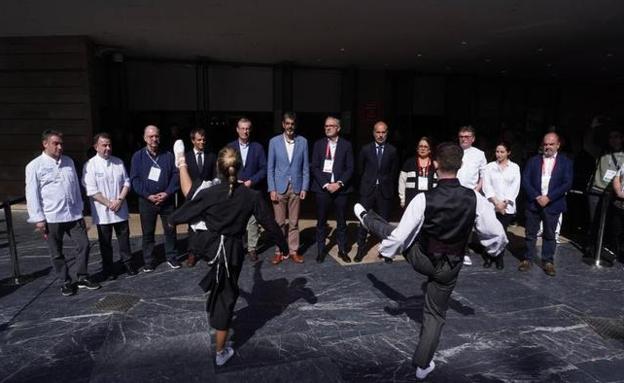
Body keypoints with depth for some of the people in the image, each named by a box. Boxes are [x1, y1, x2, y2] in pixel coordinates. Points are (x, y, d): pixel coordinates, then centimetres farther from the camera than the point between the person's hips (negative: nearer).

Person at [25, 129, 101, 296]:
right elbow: (32, 194, -6)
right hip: (51, 217, -3)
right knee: (57, 253, 9)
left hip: (73, 214, 4)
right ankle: (66, 282, 24)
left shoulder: (68, 162, 9)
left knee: (83, 245, 4)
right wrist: (38, 219, -9)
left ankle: (82, 278, 20)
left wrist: (80, 209, 12)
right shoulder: (35, 166, -5)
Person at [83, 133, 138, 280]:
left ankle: (127, 263, 29)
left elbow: (126, 182, 3)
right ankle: (108, 269, 24)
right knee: (105, 242, 11)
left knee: (124, 238, 14)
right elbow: (91, 191, -12)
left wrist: (119, 200, -10)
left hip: (120, 210, 3)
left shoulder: (118, 162, 3)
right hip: (103, 212, -3)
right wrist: (109, 203, -15)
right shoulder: (90, 165, -9)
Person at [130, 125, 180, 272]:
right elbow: (134, 179, -3)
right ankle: (148, 261, 20)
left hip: (166, 199, 1)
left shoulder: (168, 155, 3)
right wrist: (148, 195, -13)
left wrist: (167, 193, -12)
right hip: (146, 200, -1)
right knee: (147, 233, 8)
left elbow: (175, 175, 0)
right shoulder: (138, 156, 1)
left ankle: (172, 257, 22)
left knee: (170, 230, 7)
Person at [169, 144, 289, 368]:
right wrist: (284, 245, 8)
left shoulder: (209, 194, -17)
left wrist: (172, 220, 22)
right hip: (232, 251, -1)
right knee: (225, 297, 14)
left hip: (208, 244, 1)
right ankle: (220, 353, 28)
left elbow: (187, 211, -2)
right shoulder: (251, 196, -17)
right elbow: (269, 224, -8)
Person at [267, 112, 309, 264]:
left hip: (296, 187, 1)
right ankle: (280, 251, 16)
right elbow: (270, 167, 1)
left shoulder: (303, 141, 3)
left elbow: (305, 167, 4)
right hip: (279, 187, 0)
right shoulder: (274, 141, 1)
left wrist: (304, 188, -1)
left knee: (294, 222, 7)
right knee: (280, 222, 5)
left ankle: (293, 251, 18)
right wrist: (271, 189, -5)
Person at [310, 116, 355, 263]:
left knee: (342, 222, 7)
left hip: (341, 188, 0)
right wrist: (326, 184, -11)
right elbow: (314, 167, 0)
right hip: (322, 188, 0)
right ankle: (320, 251, 16)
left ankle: (342, 250, 19)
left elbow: (350, 168, 1)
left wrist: (339, 184, -12)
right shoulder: (318, 144, 6)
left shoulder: (346, 145, 5)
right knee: (321, 222, 5)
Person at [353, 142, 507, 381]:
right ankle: (422, 365, 31)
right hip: (449, 268, 2)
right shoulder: (475, 199, -19)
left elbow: (400, 235, -19)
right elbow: (496, 233, -8)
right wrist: (496, 247, 16)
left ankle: (365, 218, 52)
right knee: (435, 315, 19)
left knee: (390, 231, 22)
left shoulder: (423, 200, -26)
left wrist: (385, 250, 2)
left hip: (420, 258, -2)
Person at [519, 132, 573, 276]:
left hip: (553, 204, -1)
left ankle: (548, 262, 18)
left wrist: (548, 198, -14)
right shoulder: (533, 160, 6)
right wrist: (536, 197, -12)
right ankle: (527, 259, 17)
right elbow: (525, 180, 0)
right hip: (533, 203, 1)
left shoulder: (565, 162, 4)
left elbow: (567, 183, -5)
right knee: (530, 233, 7)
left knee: (549, 235, 7)